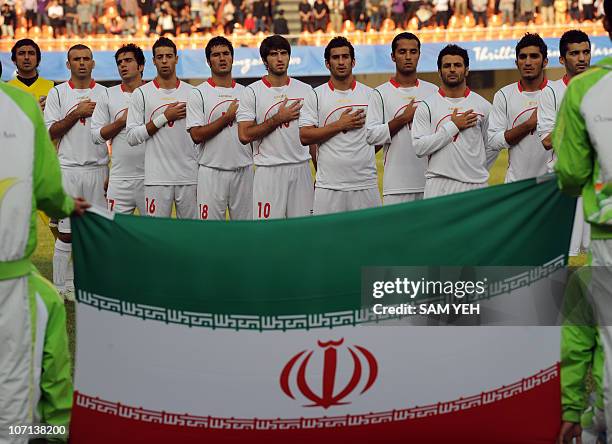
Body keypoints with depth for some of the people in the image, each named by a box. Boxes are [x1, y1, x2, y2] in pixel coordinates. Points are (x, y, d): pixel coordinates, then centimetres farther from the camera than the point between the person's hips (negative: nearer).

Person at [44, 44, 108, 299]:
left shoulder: (104, 94, 9)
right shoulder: (58, 93, 5)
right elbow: (50, 132, -2)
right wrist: (77, 113, -12)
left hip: (98, 169, 2)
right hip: (69, 169, -2)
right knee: (67, 230, -1)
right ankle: (62, 286, 5)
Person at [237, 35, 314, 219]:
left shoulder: (305, 90, 10)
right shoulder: (252, 92, -2)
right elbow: (244, 135, -10)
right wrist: (278, 119, -10)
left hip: (301, 169, 3)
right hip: (268, 171, -3)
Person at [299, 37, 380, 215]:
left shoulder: (369, 94, 9)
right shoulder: (316, 96, 4)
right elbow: (305, 136, -5)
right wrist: (340, 125, -9)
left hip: (365, 182, 2)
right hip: (328, 185, -1)